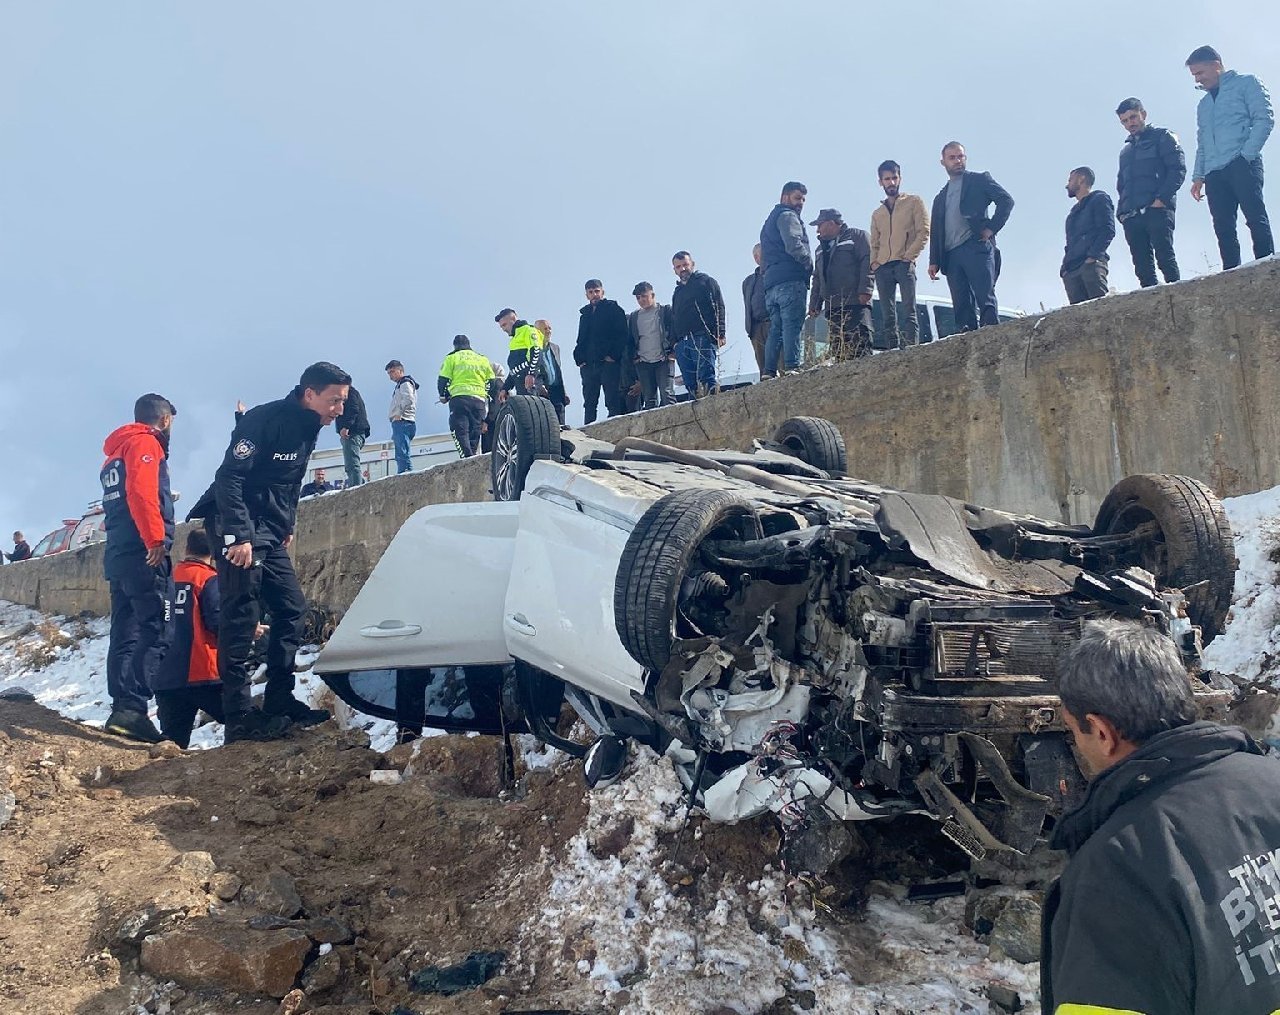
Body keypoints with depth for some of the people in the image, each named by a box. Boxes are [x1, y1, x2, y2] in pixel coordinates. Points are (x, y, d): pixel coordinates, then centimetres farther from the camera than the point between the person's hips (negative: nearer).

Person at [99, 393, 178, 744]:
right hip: (144, 553, -10)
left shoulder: (116, 453, 26)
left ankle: (122, 707, 7)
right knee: (157, 632, -14)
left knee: (125, 633, 8)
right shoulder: (146, 443, -4)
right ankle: (133, 708, -23)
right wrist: (157, 538, -24)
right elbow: (141, 491, -20)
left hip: (117, 554, 10)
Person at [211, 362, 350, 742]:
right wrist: (239, 536, -26)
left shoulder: (308, 429, 9)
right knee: (241, 619, -8)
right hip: (241, 533, -9)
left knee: (291, 610, 8)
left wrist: (288, 526, 16)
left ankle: (279, 701, 16)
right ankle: (239, 718, -4)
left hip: (271, 537, 9)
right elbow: (228, 477, -22)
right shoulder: (265, 420, -18)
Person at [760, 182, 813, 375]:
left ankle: (769, 372, -2)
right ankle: (792, 367, -23)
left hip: (771, 283, 9)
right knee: (792, 325, -15)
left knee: (775, 329, 4)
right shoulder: (787, 216, 1)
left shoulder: (769, 222, 31)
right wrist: (810, 263, -3)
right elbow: (794, 245, -16)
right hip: (791, 280, -9)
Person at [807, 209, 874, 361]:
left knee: (860, 344, -16)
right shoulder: (821, 248, 29)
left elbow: (867, 262, -7)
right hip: (832, 306, 7)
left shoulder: (856, 236, 6)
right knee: (837, 348, 0)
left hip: (856, 302, -7)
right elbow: (817, 279, 29)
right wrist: (814, 304, 18)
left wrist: (865, 290, -18)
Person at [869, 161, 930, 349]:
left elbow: (923, 232, 1)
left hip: (904, 264, -5)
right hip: (882, 268, 5)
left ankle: (911, 346, -24)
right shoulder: (877, 213, 25)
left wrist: (909, 255, -9)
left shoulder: (914, 201, 10)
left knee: (909, 309, -16)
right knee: (887, 316, -3)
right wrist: (874, 262, 6)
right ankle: (892, 350, -5)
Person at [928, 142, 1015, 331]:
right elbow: (935, 233, 21)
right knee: (962, 307, -3)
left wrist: (991, 228, -9)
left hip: (976, 247, -5)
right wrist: (934, 262, 9)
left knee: (985, 298, -16)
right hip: (951, 255, 5)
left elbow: (1006, 200, 1)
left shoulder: (979, 180, 13)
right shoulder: (940, 198, 26)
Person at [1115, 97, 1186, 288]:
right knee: (1142, 266, -3)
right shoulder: (1125, 150, 29)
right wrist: (1121, 211, 10)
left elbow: (1178, 168, -1)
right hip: (1131, 215, 6)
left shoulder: (1162, 136, 10)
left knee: (1164, 257, -17)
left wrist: (1162, 198, -14)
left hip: (1157, 209, -6)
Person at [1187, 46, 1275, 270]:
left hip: (1242, 165, -6)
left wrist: (1247, 154, -13)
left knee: (1256, 218, -16)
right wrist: (1198, 176, 13)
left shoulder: (1246, 83, 10)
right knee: (1223, 229, -4)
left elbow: (1264, 118, -2)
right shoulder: (1203, 105, 29)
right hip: (1214, 173, 6)